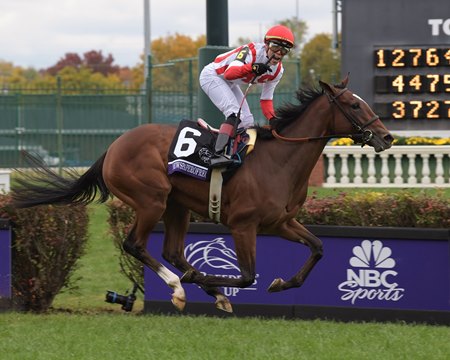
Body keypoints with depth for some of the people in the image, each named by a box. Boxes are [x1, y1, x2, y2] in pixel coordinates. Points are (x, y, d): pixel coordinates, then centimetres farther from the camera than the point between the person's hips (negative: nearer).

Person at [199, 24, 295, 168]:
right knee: (235, 114, -27)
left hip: (229, 84, 9)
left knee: (247, 123, 4)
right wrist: (251, 68, -58)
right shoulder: (252, 51, -29)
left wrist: (272, 119, -12)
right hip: (211, 76, -9)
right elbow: (229, 73, -42)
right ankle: (217, 155, -38)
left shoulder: (277, 71, -4)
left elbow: (266, 98, 5)